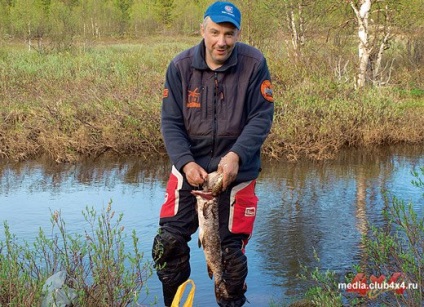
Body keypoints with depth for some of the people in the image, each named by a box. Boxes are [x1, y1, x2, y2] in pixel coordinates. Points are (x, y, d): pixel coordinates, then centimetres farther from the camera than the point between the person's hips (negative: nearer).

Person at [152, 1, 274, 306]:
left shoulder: (254, 64, -10)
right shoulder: (180, 66, -7)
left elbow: (261, 118, -10)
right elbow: (170, 122, -5)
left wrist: (235, 156, -24)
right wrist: (187, 163, -20)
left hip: (236, 171, -1)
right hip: (190, 166, 2)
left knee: (231, 250, 2)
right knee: (168, 242, -3)